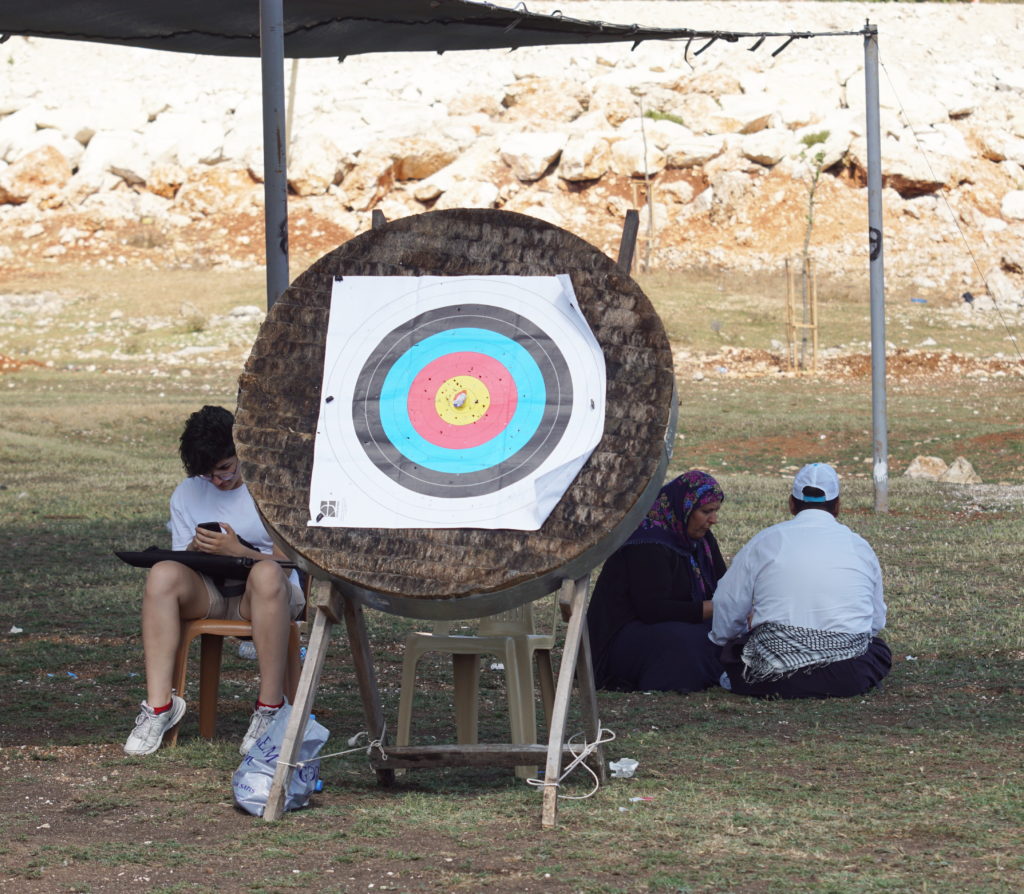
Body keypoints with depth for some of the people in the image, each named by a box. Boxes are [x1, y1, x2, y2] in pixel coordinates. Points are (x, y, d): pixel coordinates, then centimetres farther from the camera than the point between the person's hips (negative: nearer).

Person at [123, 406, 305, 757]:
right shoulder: (186, 495, 10)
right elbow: (182, 564, 8)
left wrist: (236, 552, -24)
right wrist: (196, 550, -16)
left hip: (270, 597, -3)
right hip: (208, 594, 3)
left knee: (267, 574, -41)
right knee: (162, 574, -30)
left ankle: (270, 709, -35)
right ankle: (158, 703, -33)